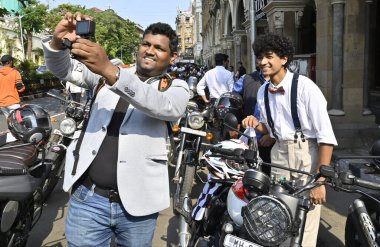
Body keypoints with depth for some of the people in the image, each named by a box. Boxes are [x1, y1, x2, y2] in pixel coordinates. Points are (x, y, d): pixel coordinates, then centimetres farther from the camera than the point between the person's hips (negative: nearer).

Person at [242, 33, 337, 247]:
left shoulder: (304, 86, -14)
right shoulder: (263, 92, 6)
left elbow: (326, 135, -17)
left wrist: (320, 180, -20)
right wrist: (257, 124, -3)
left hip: (308, 153, -5)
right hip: (279, 153, 6)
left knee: (305, 229, -6)